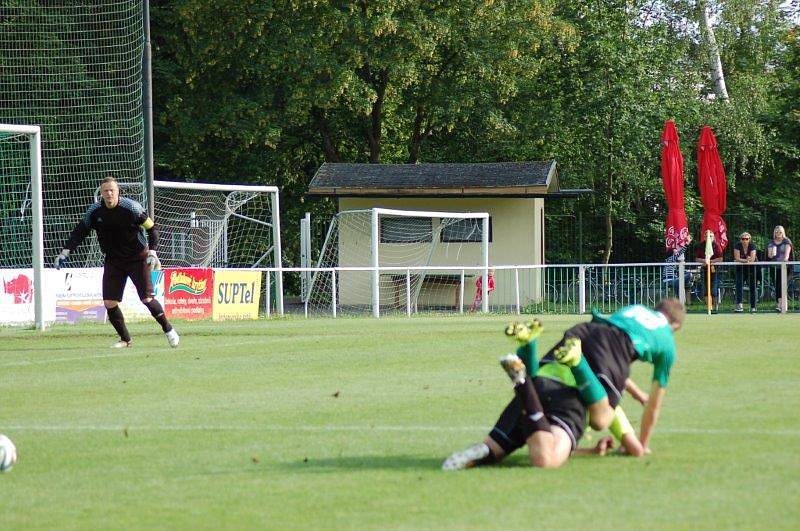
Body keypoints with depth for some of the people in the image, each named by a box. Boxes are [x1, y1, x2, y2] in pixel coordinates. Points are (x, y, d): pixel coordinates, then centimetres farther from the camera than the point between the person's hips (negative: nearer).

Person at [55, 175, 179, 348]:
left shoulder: (131, 208, -15)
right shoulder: (95, 211, -6)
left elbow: (152, 228, -7)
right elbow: (80, 231, 6)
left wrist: (152, 253, -15)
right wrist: (65, 252, -2)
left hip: (137, 259, -4)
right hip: (113, 261, 4)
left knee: (147, 299, -11)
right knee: (109, 303, -6)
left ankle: (168, 330, 11)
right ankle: (125, 339, 11)